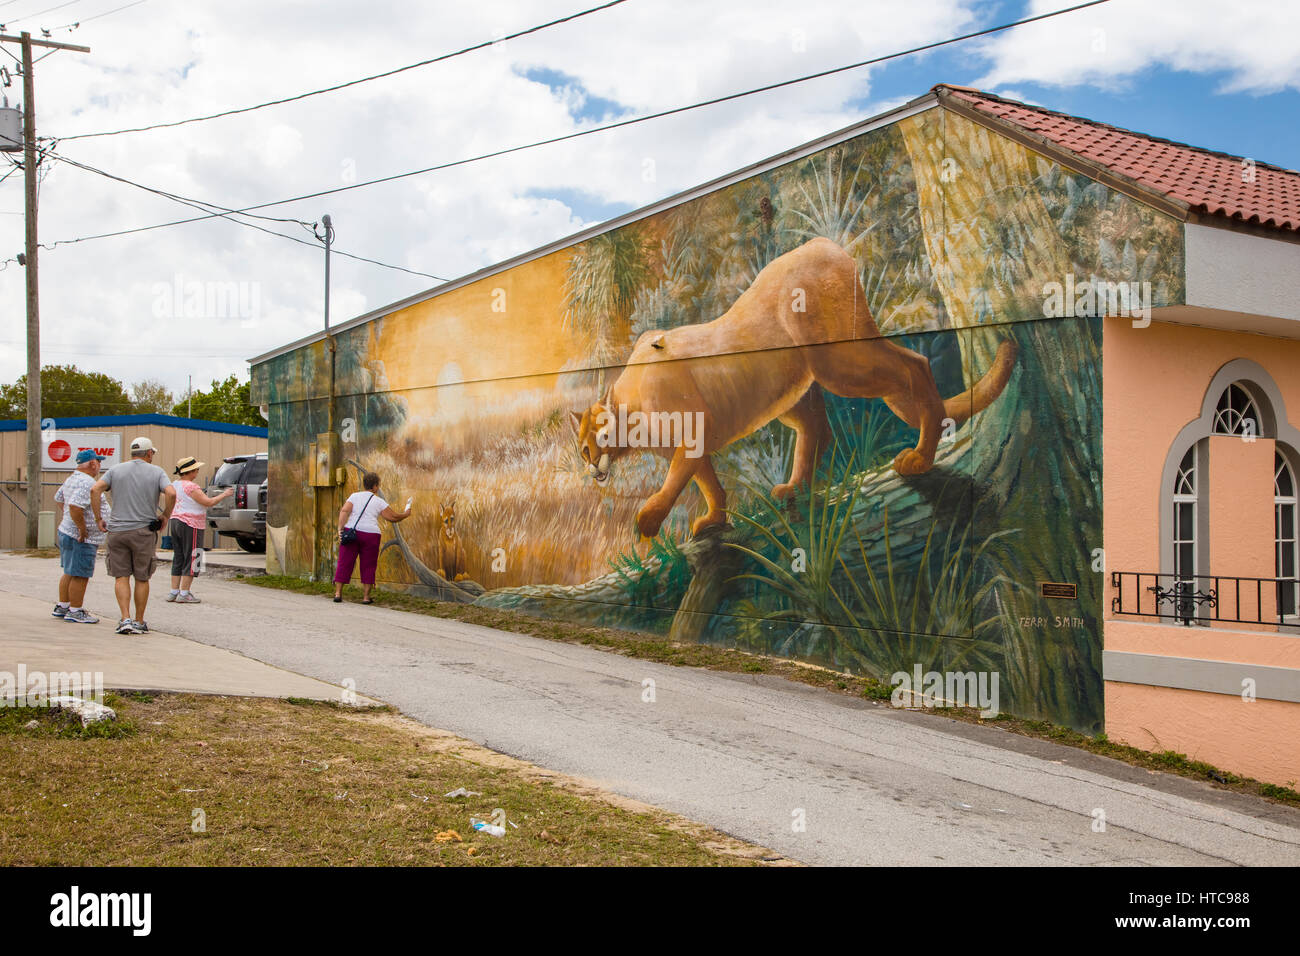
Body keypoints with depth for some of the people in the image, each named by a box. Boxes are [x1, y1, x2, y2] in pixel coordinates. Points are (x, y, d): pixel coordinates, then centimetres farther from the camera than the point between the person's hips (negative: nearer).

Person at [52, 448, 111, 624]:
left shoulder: (72, 478, 13)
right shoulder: (87, 482, -21)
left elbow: (58, 498, 28)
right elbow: (75, 507, -31)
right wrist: (82, 529, -24)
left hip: (66, 531, 11)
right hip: (82, 538, -11)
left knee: (70, 573, 18)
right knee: (80, 576, -4)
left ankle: (62, 607, 26)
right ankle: (75, 611, 1)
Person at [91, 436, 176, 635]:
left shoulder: (116, 470, 7)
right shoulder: (157, 472, 1)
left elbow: (95, 490, -5)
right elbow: (171, 493, -15)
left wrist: (98, 518, 1)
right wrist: (165, 517, -1)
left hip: (117, 530, 1)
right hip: (144, 531, -1)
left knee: (121, 576, 6)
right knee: (142, 578, 8)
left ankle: (125, 619, -7)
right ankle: (139, 622, 13)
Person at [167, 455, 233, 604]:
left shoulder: (174, 484, 11)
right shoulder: (190, 486, -16)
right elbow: (208, 502, -17)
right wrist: (224, 495, -6)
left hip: (175, 522, 9)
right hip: (190, 525, -9)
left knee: (178, 559, 12)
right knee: (190, 560, -3)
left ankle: (174, 592, 12)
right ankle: (184, 594, -3)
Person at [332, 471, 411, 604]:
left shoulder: (354, 496, 6)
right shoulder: (379, 502, 3)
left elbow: (344, 511, -8)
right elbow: (393, 517, 3)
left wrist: (340, 529, -11)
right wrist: (405, 514, 20)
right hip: (370, 535, -1)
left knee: (344, 563, 6)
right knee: (368, 567, 8)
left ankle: (338, 593, 2)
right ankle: (366, 596, 7)